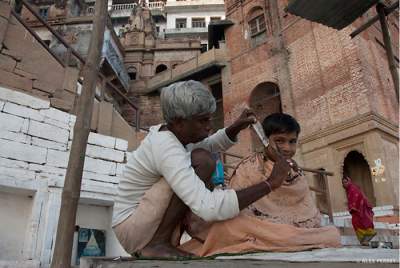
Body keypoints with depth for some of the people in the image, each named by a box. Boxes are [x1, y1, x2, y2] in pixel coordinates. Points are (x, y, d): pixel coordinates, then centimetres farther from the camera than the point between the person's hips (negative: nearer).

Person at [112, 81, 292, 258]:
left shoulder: (169, 133, 2)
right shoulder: (167, 148, -26)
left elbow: (211, 145, 17)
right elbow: (209, 209, -36)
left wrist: (237, 126, -2)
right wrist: (270, 183, -29)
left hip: (146, 224, 10)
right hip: (132, 229, -9)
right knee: (202, 160, -22)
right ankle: (158, 243, -15)